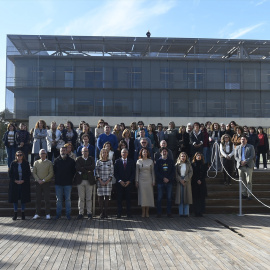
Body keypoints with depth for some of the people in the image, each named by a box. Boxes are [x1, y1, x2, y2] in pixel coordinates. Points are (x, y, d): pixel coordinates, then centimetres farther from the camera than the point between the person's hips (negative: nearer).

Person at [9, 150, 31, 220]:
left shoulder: (26, 163, 2)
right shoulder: (13, 164, 4)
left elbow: (29, 173, 1)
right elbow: (10, 174, 4)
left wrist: (23, 180, -11)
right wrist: (15, 180, -9)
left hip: (24, 183, -1)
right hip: (15, 183, 1)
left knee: (23, 198, 3)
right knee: (14, 198, 3)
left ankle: (23, 213, 14)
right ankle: (15, 213, 15)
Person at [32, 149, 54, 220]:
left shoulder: (49, 163, 4)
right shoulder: (36, 162, 11)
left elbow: (51, 173, -3)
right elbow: (34, 173, 7)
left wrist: (44, 180, -12)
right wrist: (38, 180, -8)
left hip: (46, 183, -2)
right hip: (38, 183, 2)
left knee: (47, 199, -2)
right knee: (38, 199, 4)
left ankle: (48, 214, 5)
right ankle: (37, 214, 12)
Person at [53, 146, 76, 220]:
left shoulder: (71, 161, 1)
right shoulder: (57, 160, 4)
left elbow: (74, 171, 8)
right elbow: (54, 170, 12)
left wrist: (70, 178, 4)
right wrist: (57, 178, 6)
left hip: (68, 183, -1)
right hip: (58, 183, 1)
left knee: (68, 199, 3)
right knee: (58, 200, 7)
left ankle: (68, 214, 11)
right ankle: (58, 214, 16)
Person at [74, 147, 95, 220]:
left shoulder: (91, 159, 10)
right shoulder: (78, 159, 6)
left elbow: (92, 167, -9)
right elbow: (77, 168, -12)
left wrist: (82, 168, -11)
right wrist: (87, 170, -14)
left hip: (89, 181, 1)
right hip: (80, 181, 0)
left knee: (89, 198, 4)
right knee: (81, 198, 3)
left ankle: (89, 213, 11)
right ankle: (81, 213, 9)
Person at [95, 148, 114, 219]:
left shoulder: (110, 161, 6)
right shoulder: (98, 162, 5)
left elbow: (112, 172, 4)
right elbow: (96, 172, 2)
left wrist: (108, 181, -8)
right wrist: (101, 181, -9)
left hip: (108, 182, 0)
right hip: (100, 182, 0)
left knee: (107, 196, 0)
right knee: (100, 196, -2)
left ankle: (106, 212, 5)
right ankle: (101, 212, 3)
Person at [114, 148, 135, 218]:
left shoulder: (131, 162, 8)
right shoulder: (117, 162, 6)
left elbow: (133, 173, 6)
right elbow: (115, 173, 2)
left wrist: (129, 181, -6)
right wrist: (120, 181, -9)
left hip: (128, 183, 1)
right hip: (120, 183, -1)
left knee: (128, 199, 2)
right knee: (119, 199, 0)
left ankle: (129, 214, 8)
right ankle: (119, 214, 5)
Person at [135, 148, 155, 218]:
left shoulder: (150, 161, 5)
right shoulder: (138, 161, 5)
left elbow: (152, 171, 6)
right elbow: (137, 172, 6)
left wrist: (153, 181, 1)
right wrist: (136, 181, 0)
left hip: (149, 180, 1)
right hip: (141, 180, -1)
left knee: (149, 195, 0)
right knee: (142, 195, -2)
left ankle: (147, 212, 7)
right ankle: (143, 212, 3)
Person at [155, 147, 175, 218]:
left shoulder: (170, 161, 10)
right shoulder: (158, 161, 6)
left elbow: (173, 171, 5)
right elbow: (156, 171, -1)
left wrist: (168, 179, -8)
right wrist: (163, 178, -12)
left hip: (169, 182, 1)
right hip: (160, 182, -1)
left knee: (169, 198, 3)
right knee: (159, 198, -1)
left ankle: (169, 213, 9)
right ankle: (159, 213, 5)